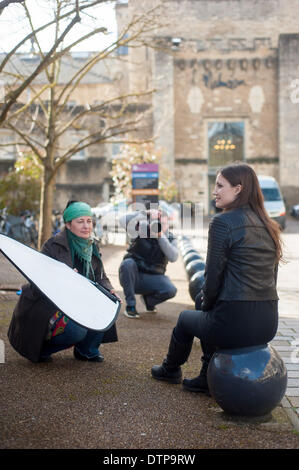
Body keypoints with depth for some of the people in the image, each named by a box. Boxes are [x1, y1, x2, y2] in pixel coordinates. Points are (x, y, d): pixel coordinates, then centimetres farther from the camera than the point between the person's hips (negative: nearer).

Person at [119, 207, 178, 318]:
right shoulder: (141, 229, -5)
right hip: (133, 277, -1)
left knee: (171, 290, -26)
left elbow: (173, 257, -20)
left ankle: (148, 299, 11)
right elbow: (123, 221, -21)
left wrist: (161, 236, -25)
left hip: (152, 279, 1)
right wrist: (143, 213, -23)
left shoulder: (169, 239, -1)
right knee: (128, 263, -34)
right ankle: (130, 306, -21)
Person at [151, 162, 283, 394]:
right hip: (269, 323, 7)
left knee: (185, 318, 25)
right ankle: (208, 377, 33)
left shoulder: (223, 222, -11)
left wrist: (206, 304, 10)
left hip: (235, 323, -7)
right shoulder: (268, 226, 11)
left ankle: (170, 370, 50)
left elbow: (213, 276, -11)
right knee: (201, 299, 31)